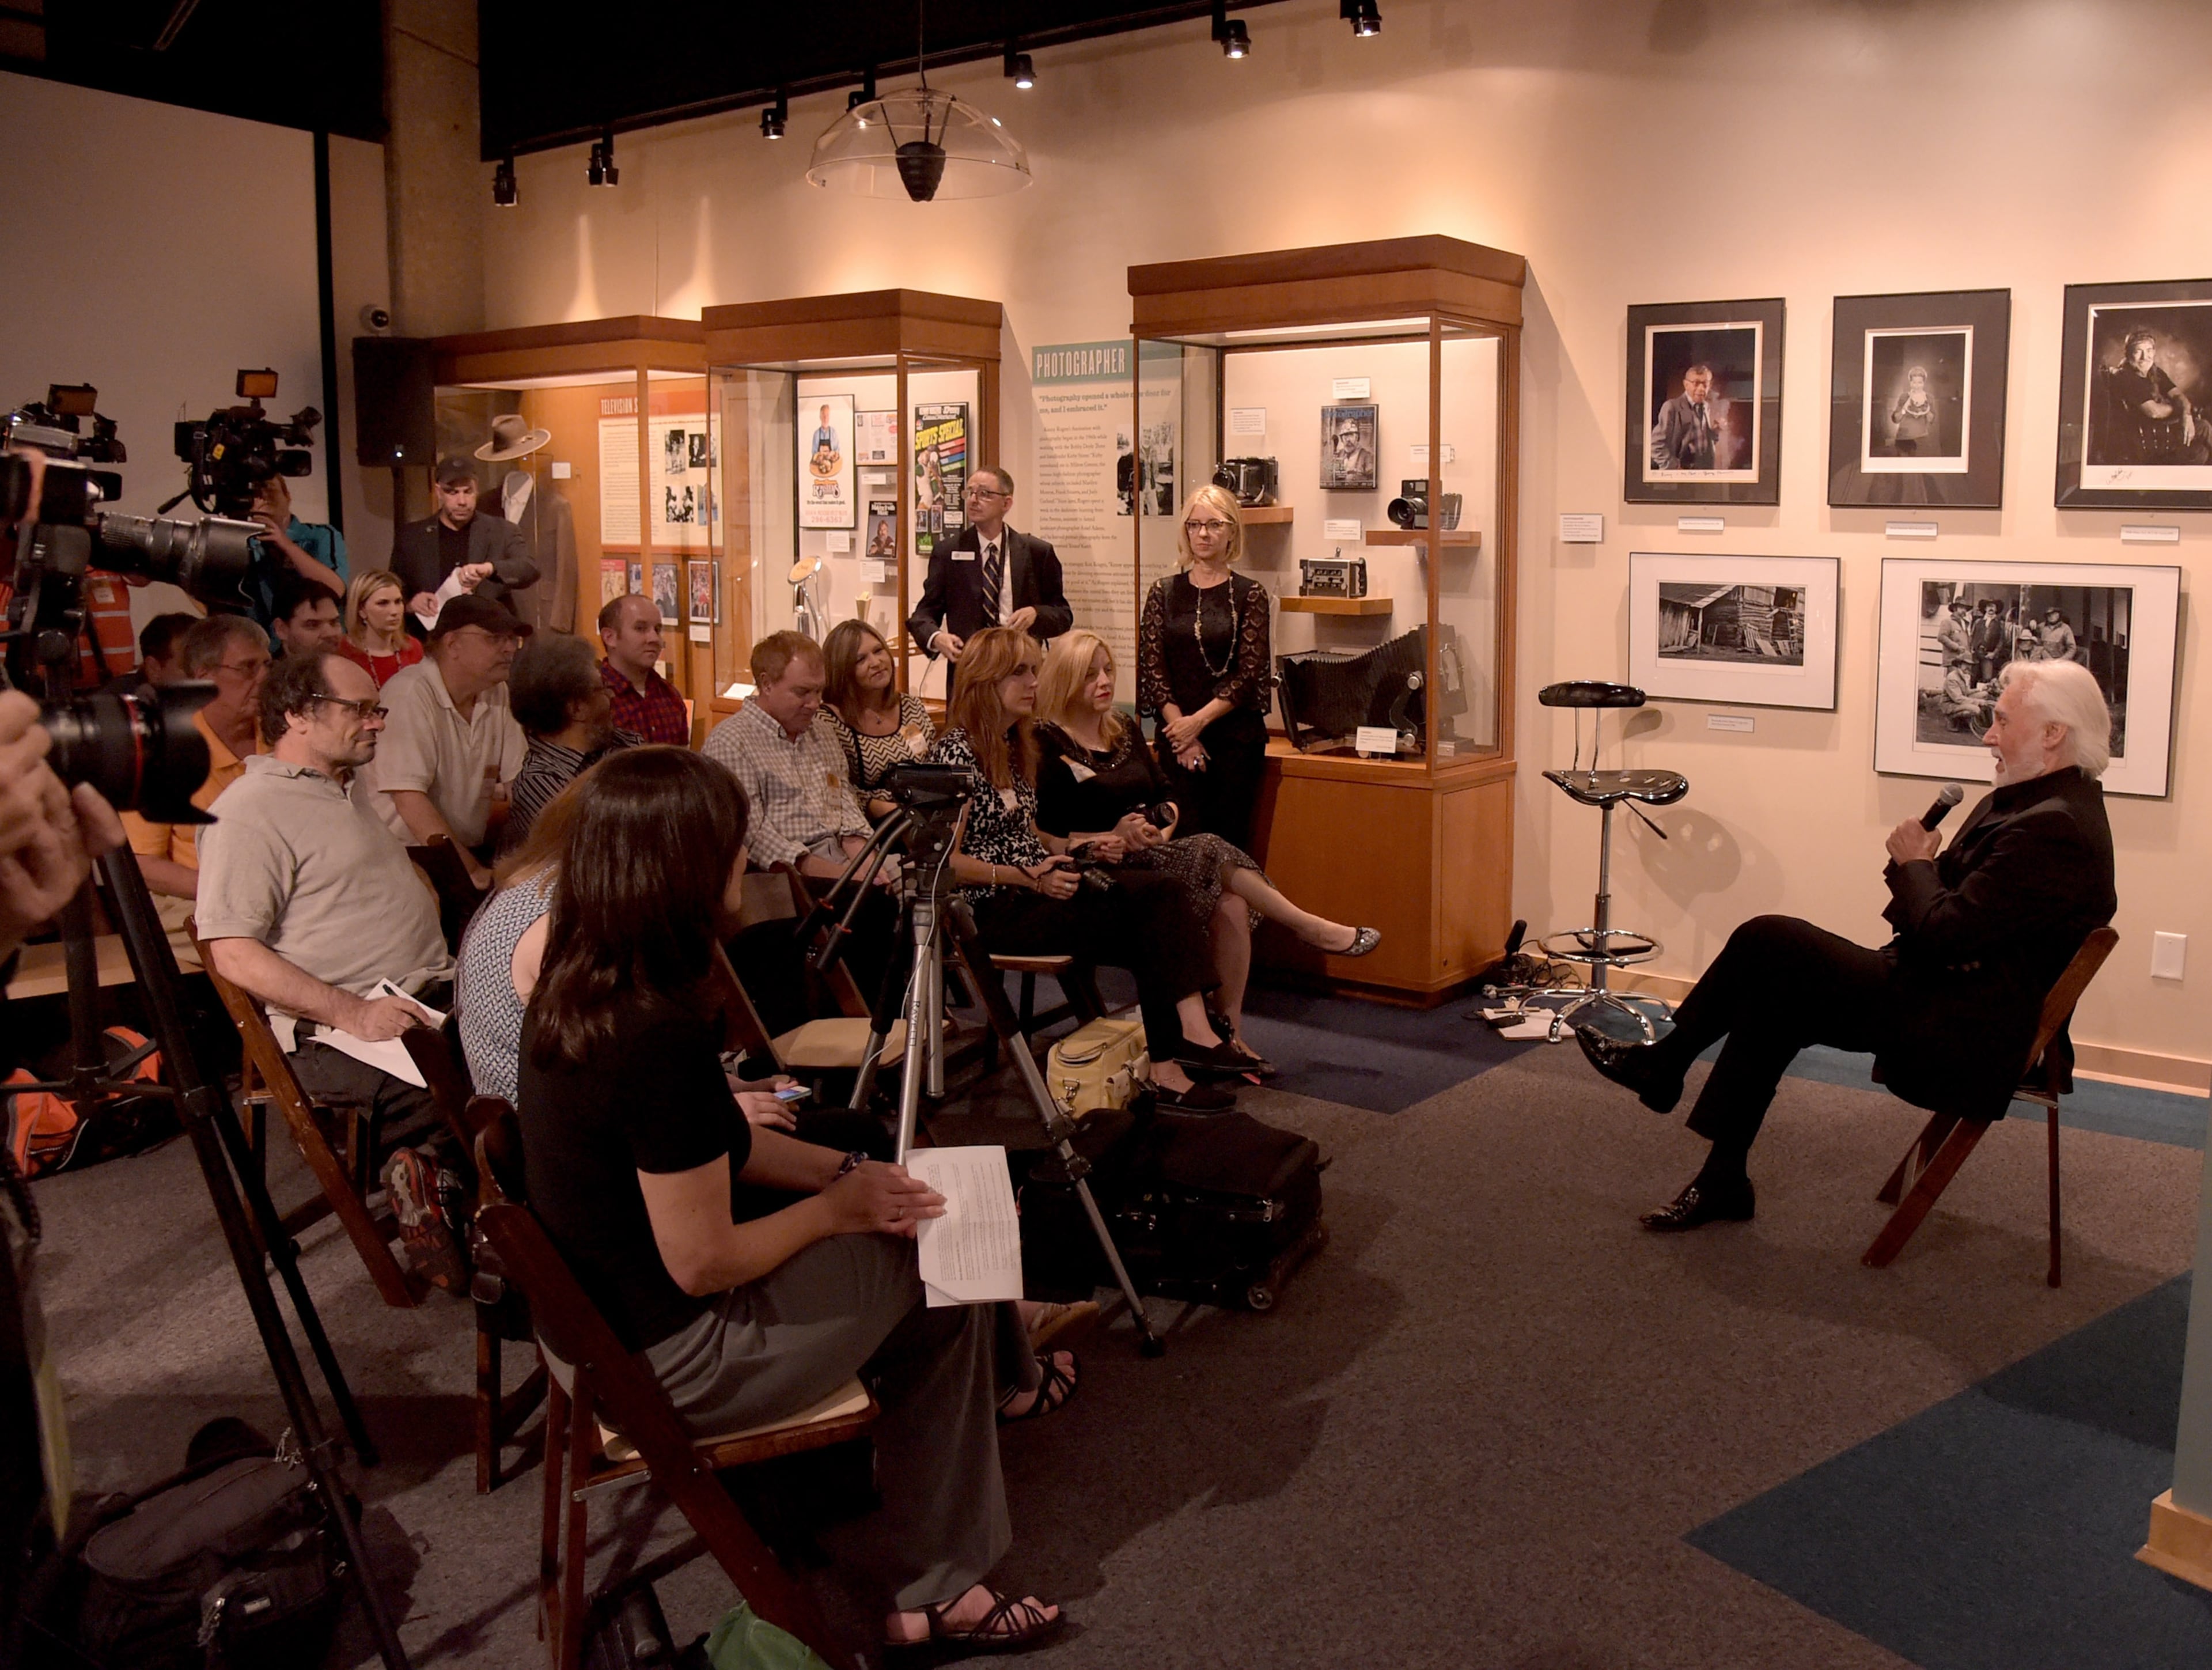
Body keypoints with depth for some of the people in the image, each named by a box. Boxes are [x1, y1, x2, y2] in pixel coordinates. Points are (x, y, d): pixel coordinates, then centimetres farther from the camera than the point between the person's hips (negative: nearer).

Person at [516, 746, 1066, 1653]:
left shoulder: (576, 989, -2)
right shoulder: (661, 1038, -31)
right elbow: (703, 1263, -24)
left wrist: (843, 1169, 2)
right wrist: (836, 1207, -8)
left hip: (593, 1323, 9)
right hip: (667, 1360, -9)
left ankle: (921, 1579, 22)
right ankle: (925, 1578, 24)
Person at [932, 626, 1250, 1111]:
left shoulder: (1016, 744, 16)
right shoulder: (957, 751, -11)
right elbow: (946, 861, -16)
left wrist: (1070, 848, 6)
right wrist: (1029, 878, -20)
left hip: (1039, 887, 8)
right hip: (996, 909, -8)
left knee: (1162, 892, -17)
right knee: (1152, 929, -19)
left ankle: (1193, 1032, -27)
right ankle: (1165, 1067, -13)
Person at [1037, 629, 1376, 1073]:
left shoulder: (1124, 731, 18)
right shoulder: (1046, 744, -5)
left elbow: (1166, 797, 19)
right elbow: (1037, 833, -12)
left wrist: (1162, 827, -4)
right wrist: (1111, 838, -18)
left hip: (1148, 859, 7)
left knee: (1231, 904, -23)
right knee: (1209, 852, -26)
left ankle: (1229, 1030, -18)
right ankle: (1311, 928, -12)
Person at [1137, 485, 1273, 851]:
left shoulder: (1251, 595, 3)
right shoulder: (1164, 592, 8)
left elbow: (1250, 671, -3)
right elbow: (1152, 667, 3)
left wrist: (1199, 720, -12)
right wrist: (1181, 731, -7)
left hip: (1236, 737, -1)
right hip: (1176, 736, 1)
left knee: (1231, 842, 0)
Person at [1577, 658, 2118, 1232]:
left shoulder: (2054, 829, -22)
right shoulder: (2046, 801, 12)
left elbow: (1945, 934, -25)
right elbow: (1954, 903, 14)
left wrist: (1914, 863, -7)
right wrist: (1920, 861, -8)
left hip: (1959, 1036, -10)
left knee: (1767, 943, -12)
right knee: (1773, 999, 3)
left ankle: (1661, 1064, 8)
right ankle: (1723, 1181, 9)